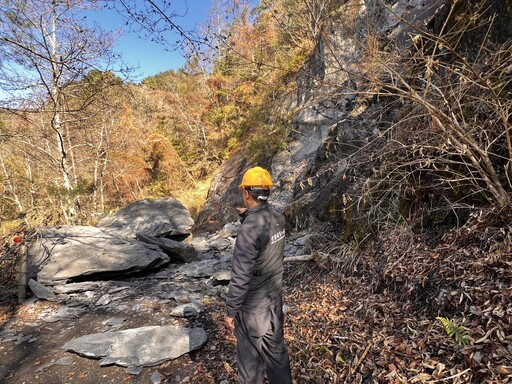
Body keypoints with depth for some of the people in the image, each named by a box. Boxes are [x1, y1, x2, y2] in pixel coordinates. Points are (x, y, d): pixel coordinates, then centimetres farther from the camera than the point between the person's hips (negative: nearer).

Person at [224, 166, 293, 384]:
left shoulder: (249, 229, -27)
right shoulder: (278, 219, -5)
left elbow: (241, 276, -24)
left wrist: (230, 310, -13)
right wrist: (248, 218, 9)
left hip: (253, 307, -7)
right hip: (275, 300, 7)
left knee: (250, 358, 14)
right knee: (276, 351, 23)